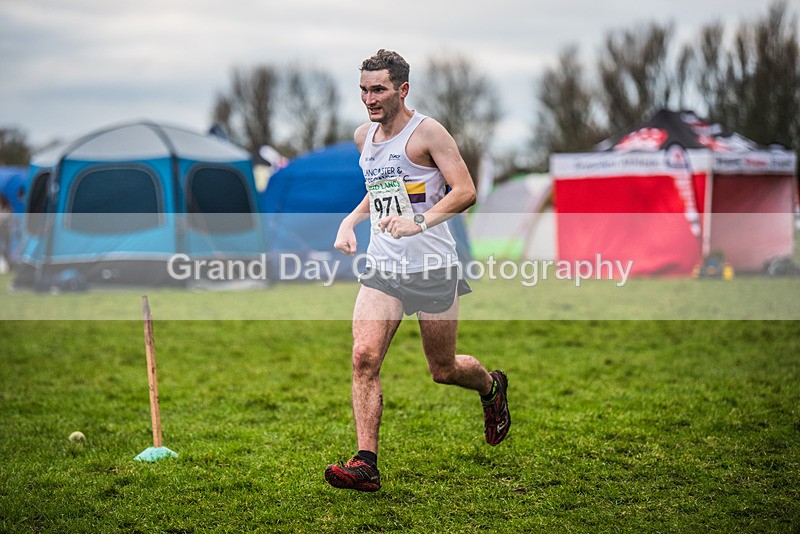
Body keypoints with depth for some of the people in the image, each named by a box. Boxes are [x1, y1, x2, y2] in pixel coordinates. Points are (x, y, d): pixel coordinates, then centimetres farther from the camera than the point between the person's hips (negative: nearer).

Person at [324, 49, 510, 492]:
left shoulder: (427, 132, -10)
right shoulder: (363, 137, 11)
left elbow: (465, 192, -15)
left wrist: (420, 222, -28)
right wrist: (350, 221, 12)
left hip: (432, 268, -5)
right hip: (381, 268, 5)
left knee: (443, 369, 8)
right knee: (364, 357, -15)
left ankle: (492, 387, 43)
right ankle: (365, 463, -14)